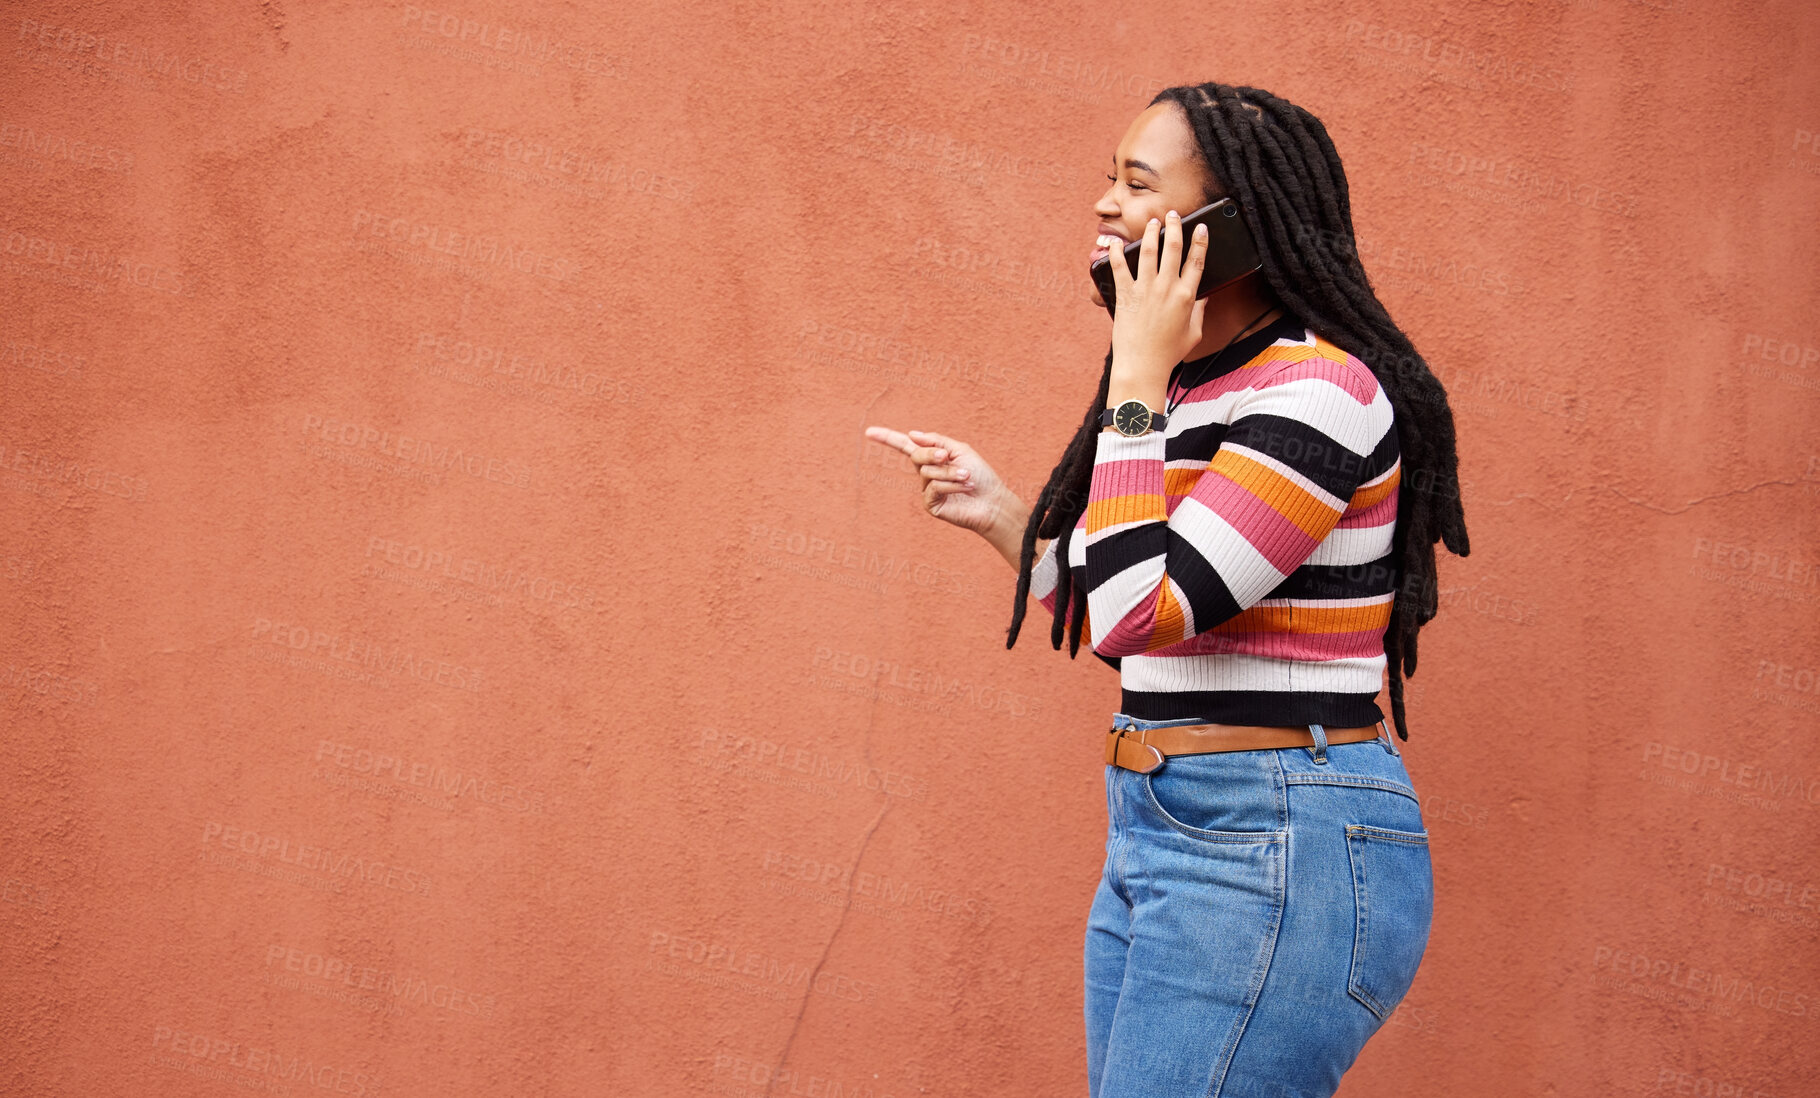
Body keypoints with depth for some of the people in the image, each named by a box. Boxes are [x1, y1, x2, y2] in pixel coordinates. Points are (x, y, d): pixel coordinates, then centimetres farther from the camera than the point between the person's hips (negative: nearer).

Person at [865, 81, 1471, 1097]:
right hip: (1157, 838, 10)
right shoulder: (1194, 391, 14)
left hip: (1278, 855, -10)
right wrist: (998, 514, 16)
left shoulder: (1319, 389, -15)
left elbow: (1141, 614, -23)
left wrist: (1137, 382, -16)